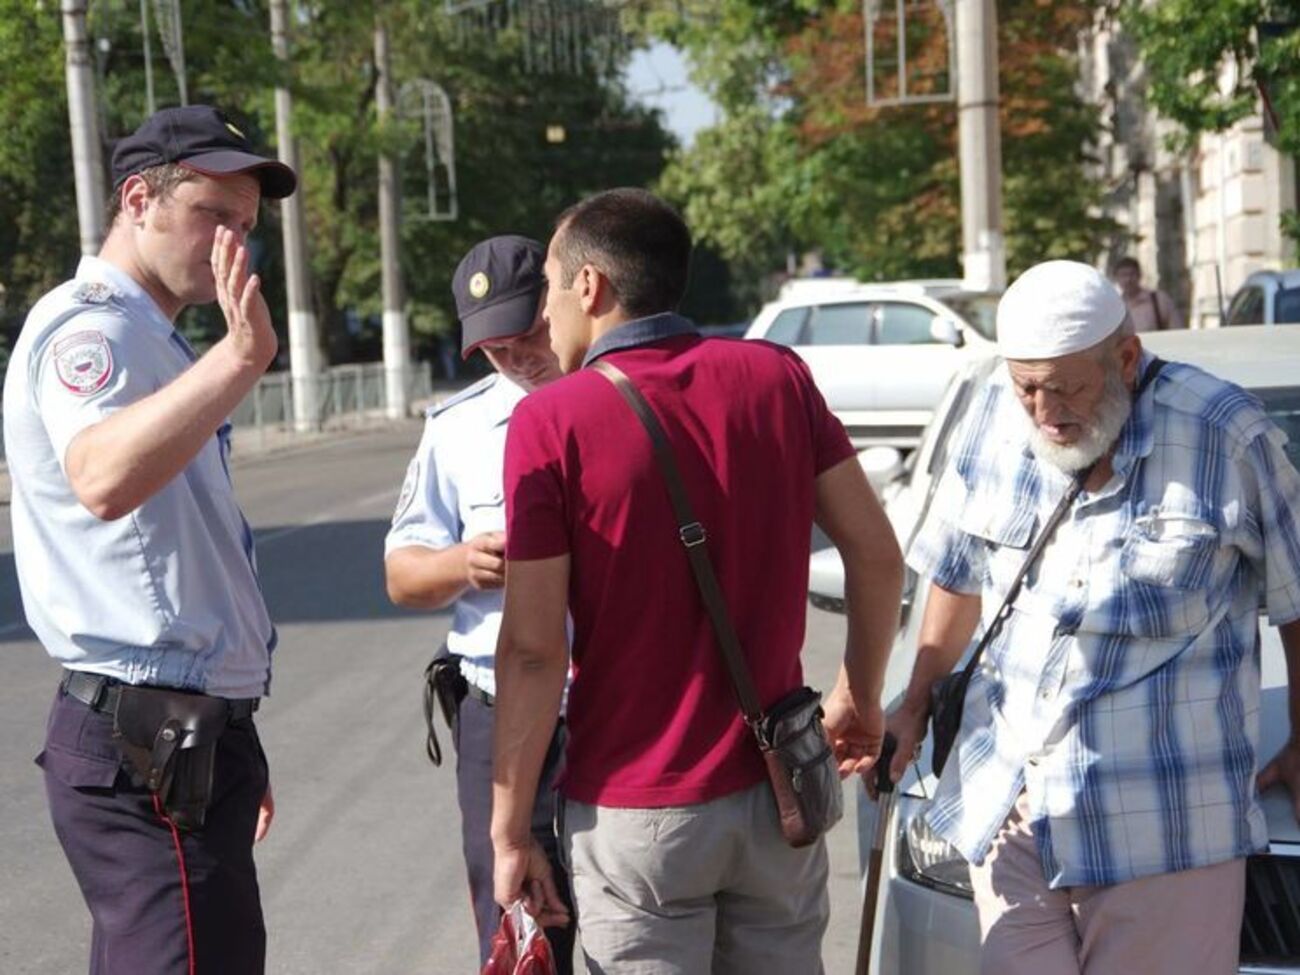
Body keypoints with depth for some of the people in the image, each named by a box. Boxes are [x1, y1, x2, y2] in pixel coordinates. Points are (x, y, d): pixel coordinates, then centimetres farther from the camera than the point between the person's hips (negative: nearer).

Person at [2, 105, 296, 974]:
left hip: (183, 740, 10)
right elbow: (102, 480, -35)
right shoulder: (89, 325, -11)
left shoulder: (148, 342, 20)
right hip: (149, 748, -10)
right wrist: (241, 357, -45)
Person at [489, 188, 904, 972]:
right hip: (774, 793, 4)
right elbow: (878, 555, 1)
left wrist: (510, 829, -5)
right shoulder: (777, 376, 0)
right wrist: (861, 698, 16)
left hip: (633, 813, -4)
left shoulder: (551, 421, -11)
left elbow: (534, 649, -13)